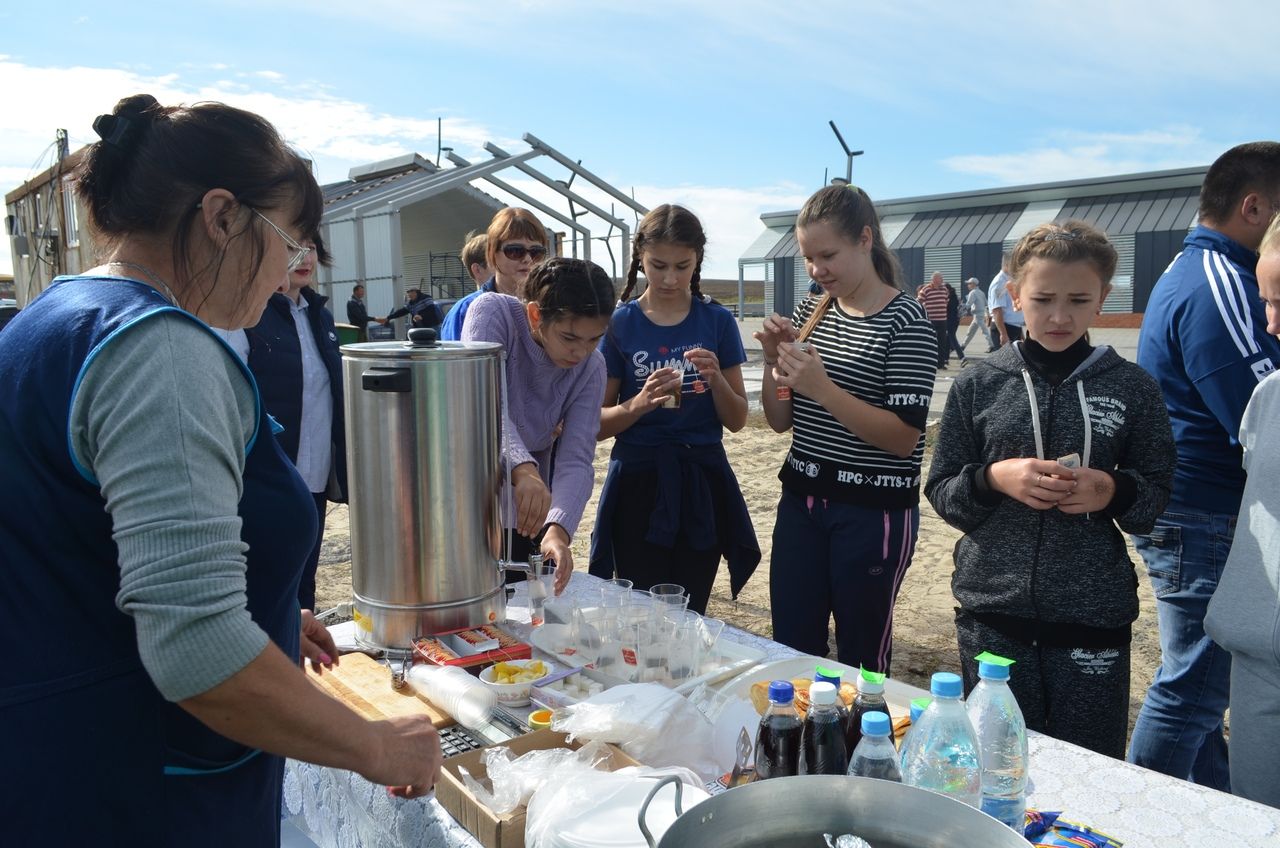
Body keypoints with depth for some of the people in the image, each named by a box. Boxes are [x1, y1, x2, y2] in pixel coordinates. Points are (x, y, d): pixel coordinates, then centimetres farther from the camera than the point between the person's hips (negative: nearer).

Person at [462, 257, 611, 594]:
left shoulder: (591, 367, -11)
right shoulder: (494, 313, -21)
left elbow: (576, 460, -18)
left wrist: (559, 528, -35)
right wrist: (524, 469, -52)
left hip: (523, 510, 3)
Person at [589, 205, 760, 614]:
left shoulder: (717, 321, 1)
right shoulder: (620, 323, -2)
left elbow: (737, 420, 4)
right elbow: (598, 423, -1)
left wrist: (715, 379, -15)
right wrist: (638, 404, -20)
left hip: (702, 487, 1)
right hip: (638, 486, -1)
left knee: (689, 615, 8)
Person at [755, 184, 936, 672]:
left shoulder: (904, 321, -10)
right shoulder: (810, 312, 6)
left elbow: (903, 438, -17)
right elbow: (779, 422, 9)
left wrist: (821, 386, -24)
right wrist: (775, 362, -8)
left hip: (873, 512, -5)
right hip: (801, 501, 5)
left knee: (861, 657, 10)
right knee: (791, 649, 11)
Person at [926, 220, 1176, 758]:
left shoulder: (1132, 388, 1)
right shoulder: (978, 385, 0)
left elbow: (1157, 497, 6)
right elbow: (941, 492, 3)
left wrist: (1114, 491, -15)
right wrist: (994, 478, -16)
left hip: (1093, 618, 0)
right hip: (992, 614, 0)